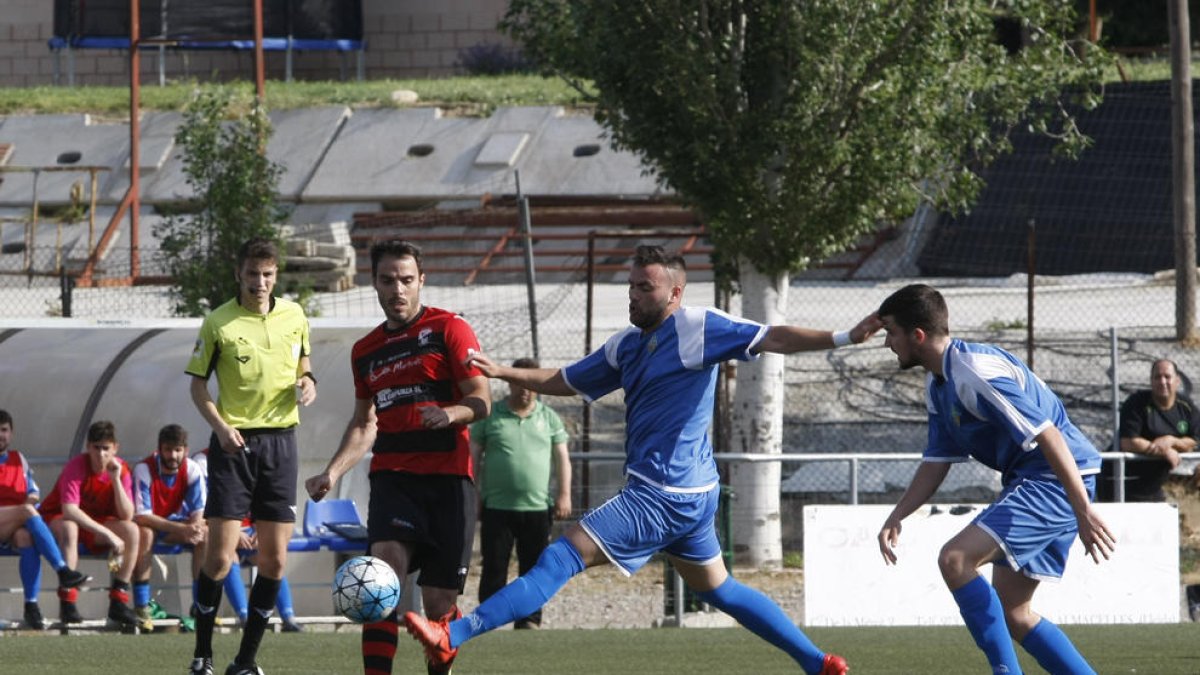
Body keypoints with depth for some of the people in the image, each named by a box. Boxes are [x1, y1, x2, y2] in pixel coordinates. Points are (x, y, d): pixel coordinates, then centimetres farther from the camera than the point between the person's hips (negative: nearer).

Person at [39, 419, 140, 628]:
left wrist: (116, 479, -27)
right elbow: (69, 511, -35)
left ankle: (118, 601, -19)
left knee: (131, 530, -20)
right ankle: (67, 602, -39)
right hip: (56, 519, -5)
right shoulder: (76, 467, -23)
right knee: (69, 527, -39)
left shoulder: (120, 469, -9)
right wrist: (108, 534, -37)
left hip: (95, 526, 5)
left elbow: (127, 516, -16)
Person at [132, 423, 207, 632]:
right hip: (147, 522, -4)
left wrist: (194, 528, -39)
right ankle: (141, 608, -35)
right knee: (145, 533, -38)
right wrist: (182, 529, -41)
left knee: (206, 533, -23)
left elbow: (198, 513, -12)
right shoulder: (144, 470, -26)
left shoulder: (192, 471, -13)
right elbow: (141, 516, -31)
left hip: (176, 521, 4)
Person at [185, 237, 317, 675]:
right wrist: (220, 426, -14)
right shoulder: (218, 323, -4)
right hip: (234, 442, -4)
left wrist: (307, 384, -1)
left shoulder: (294, 317, 7)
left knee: (274, 560, 1)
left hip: (281, 438, 4)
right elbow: (198, 384, 2)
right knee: (220, 556, -9)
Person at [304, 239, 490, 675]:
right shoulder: (366, 351, 17)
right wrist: (333, 471, 10)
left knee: (440, 601, -2)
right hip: (393, 476, 3)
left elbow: (481, 401, -4)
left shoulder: (449, 329, 2)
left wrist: (452, 413, -26)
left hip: (448, 477, -3)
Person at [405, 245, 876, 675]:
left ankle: (451, 637, -14)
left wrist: (842, 338, -25)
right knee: (718, 589, 19)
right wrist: (505, 373, 11)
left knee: (562, 558, -11)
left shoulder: (697, 329, -10)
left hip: (664, 497, -10)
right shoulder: (627, 345, 15)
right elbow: (565, 382, 24)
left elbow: (773, 339, -13)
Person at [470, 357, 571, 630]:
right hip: (497, 507, -1)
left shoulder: (549, 418, 11)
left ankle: (529, 620, 7)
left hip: (538, 508, 1)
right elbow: (473, 457, 8)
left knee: (534, 568, 2)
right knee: (494, 568, -1)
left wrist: (564, 494, 0)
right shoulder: (490, 416, 7)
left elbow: (562, 459, 10)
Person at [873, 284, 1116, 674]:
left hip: (1056, 481, -11)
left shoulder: (977, 372, -21)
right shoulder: (938, 386, 12)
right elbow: (937, 462, 20)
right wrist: (895, 518, 10)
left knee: (956, 558, -21)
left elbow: (1047, 436, -25)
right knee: (1012, 614, 10)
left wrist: (1084, 513, -28)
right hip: (1028, 480, 11)